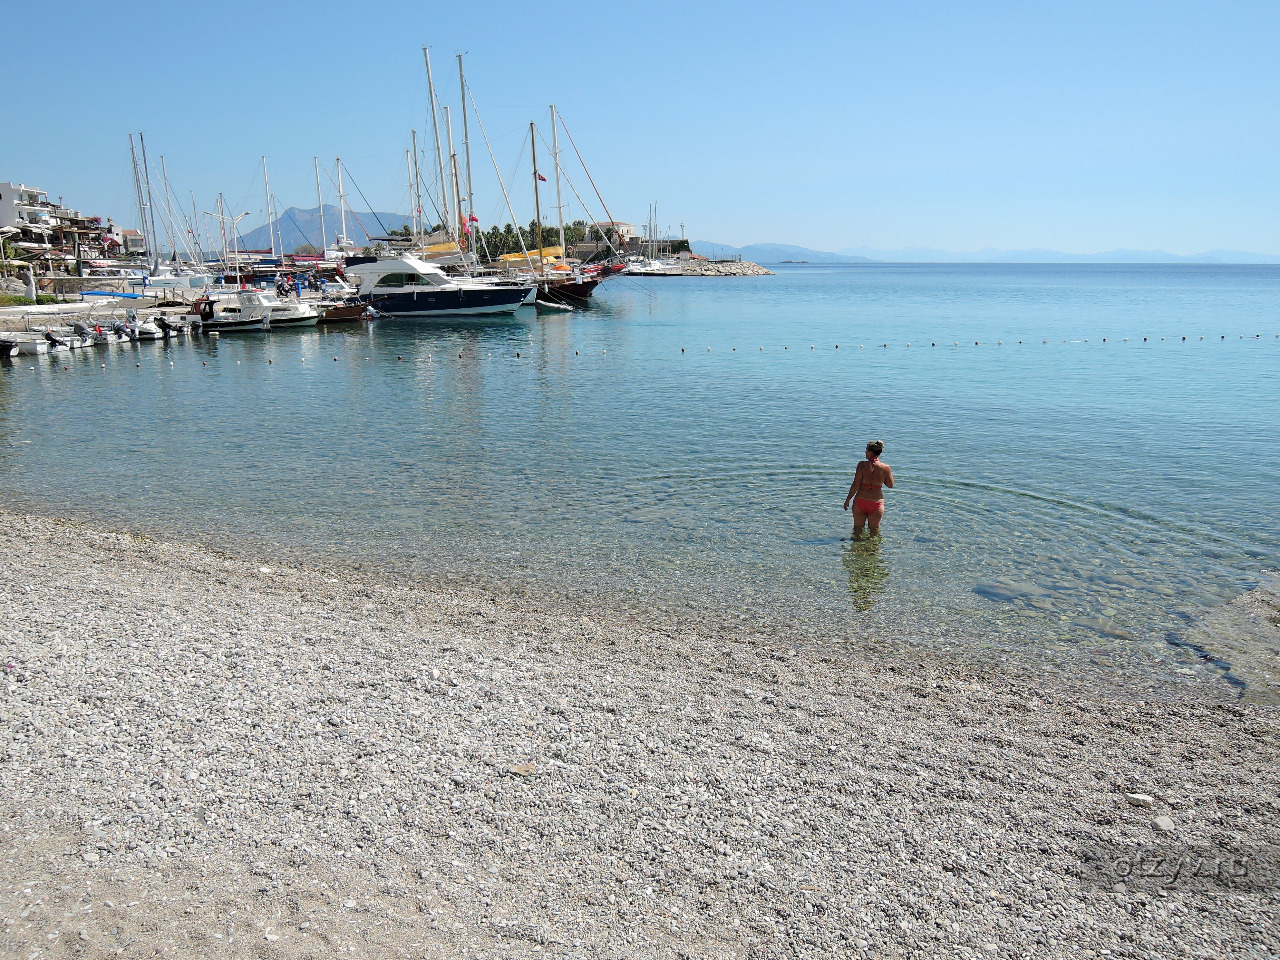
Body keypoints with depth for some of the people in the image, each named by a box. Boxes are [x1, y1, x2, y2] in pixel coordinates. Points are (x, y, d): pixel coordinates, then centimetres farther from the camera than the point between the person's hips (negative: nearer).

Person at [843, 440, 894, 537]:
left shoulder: (862, 465, -12)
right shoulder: (886, 468, -8)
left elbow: (855, 485, -12)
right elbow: (890, 485, 5)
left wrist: (848, 499, -2)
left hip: (860, 501, -1)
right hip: (877, 503, 1)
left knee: (858, 528, 18)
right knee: (874, 529, 19)